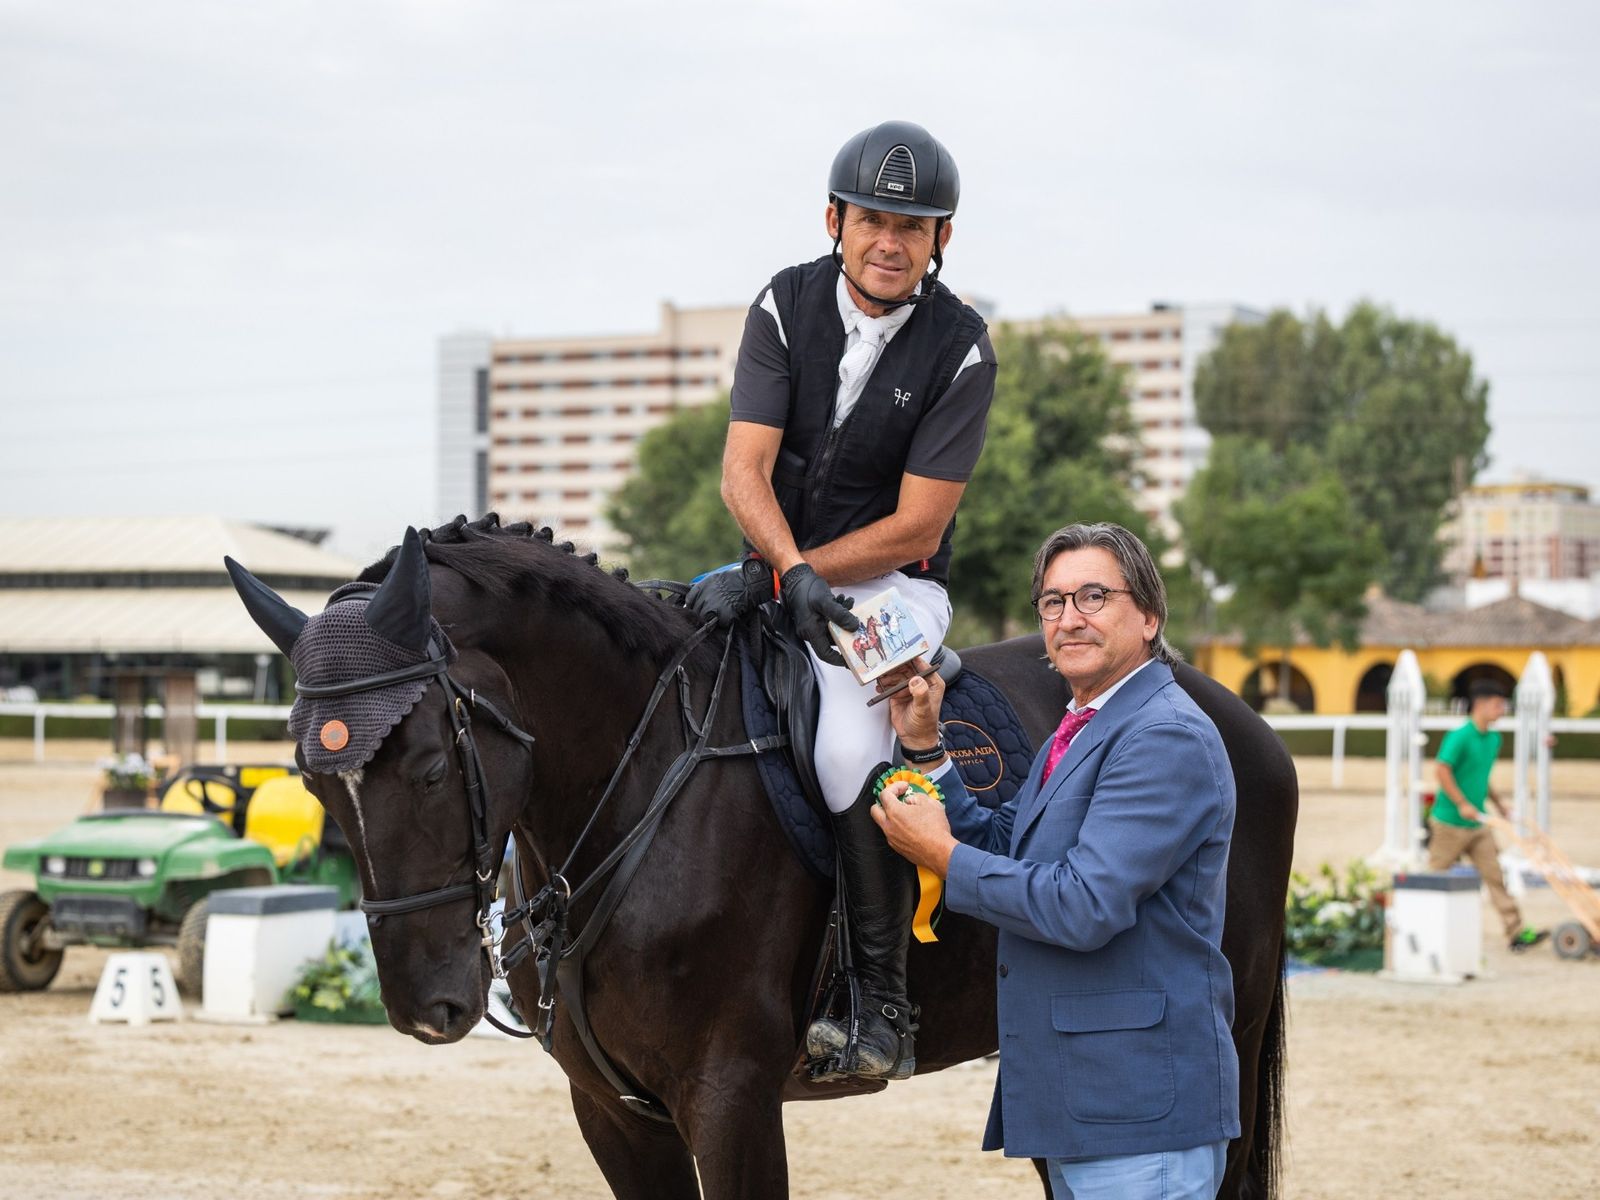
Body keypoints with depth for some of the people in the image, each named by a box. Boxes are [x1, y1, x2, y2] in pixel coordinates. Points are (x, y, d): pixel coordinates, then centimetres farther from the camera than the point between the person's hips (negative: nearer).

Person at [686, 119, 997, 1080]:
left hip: (893, 586, -5)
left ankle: (884, 1001, -23)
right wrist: (793, 575, -29)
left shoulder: (961, 351, -12)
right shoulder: (789, 305, -3)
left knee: (850, 747, -31)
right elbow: (744, 469, -10)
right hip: (782, 571, 5)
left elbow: (915, 530, -14)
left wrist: (767, 579, -20)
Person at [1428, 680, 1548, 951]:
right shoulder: (1459, 737, -16)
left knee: (1495, 875, 1)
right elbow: (1441, 770, -21)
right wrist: (1462, 804, -22)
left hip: (1477, 824, 8)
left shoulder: (1494, 739, 10)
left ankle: (1517, 932, -2)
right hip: (1449, 823, -7)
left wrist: (1498, 805, 21)